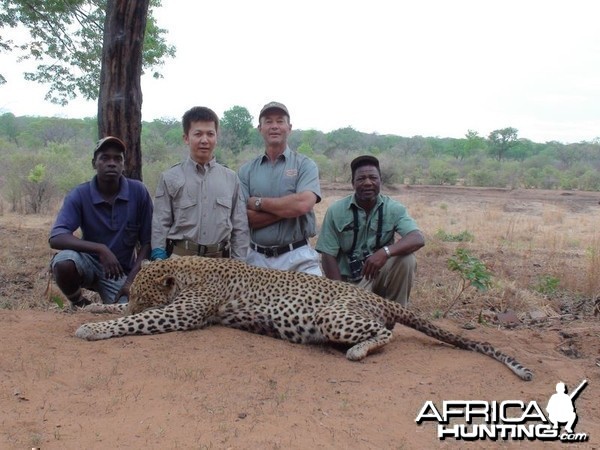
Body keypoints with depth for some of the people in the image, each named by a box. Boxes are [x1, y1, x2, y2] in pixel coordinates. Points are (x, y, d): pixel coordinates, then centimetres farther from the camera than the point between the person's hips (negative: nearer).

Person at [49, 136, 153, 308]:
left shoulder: (139, 192, -13)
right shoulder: (79, 195, -14)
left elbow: (147, 242, -7)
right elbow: (56, 238, -26)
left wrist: (131, 280, -18)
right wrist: (100, 249, -38)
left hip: (122, 271, 0)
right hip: (90, 263, 0)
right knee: (63, 261, -32)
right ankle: (79, 305, -1)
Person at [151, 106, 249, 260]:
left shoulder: (231, 178, 5)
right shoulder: (170, 178, 1)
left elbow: (240, 227, 8)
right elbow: (160, 226, 2)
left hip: (221, 259, 2)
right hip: (180, 258, -1)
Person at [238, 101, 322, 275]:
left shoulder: (305, 165, 0)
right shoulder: (246, 170, 6)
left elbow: (303, 204, -18)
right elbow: (245, 217, -5)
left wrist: (258, 202, -8)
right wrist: (289, 206, -13)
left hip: (298, 257, -2)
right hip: (257, 258, 2)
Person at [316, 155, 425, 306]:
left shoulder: (394, 209, -7)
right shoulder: (336, 211, -8)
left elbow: (418, 239, -22)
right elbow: (328, 256, -8)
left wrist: (386, 251, -40)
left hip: (379, 274, 2)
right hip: (348, 281, -2)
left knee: (406, 259, -25)